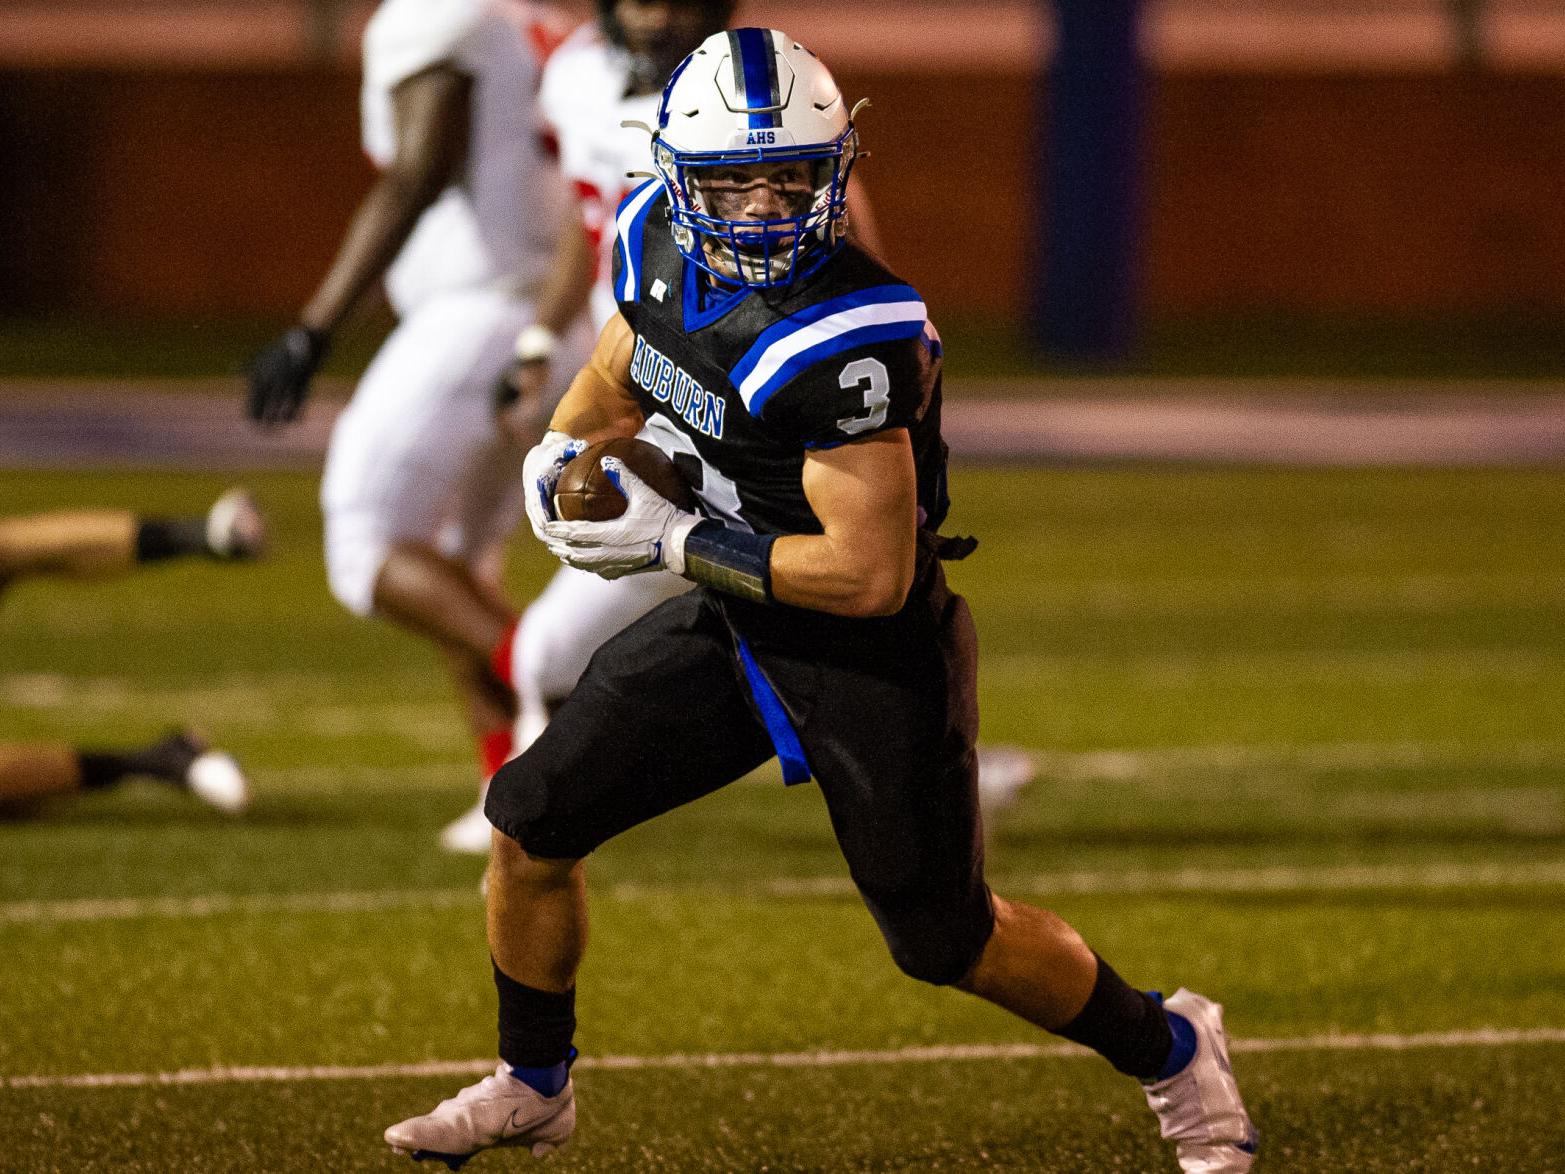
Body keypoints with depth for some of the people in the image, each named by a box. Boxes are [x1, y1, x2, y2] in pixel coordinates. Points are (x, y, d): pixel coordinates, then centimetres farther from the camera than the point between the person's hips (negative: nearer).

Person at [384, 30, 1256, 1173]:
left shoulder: (847, 340, -32)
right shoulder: (662, 244, -8)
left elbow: (871, 575, -31)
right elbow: (620, 375, 15)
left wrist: (675, 541, -26)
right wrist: (564, 452, -7)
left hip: (867, 650, -7)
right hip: (729, 620, 7)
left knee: (946, 938, 4)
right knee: (532, 822, 5)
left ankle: (1171, 1052, 29)